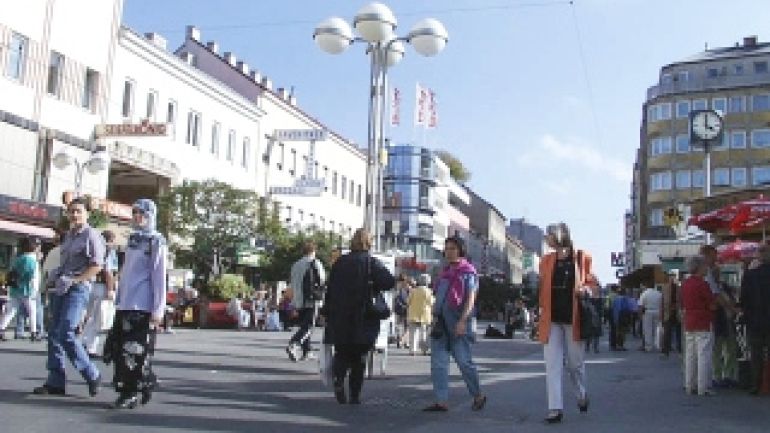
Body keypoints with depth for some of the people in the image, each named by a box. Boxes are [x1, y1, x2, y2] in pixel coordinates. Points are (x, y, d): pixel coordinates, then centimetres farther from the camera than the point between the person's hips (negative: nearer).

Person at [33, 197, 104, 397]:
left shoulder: (91, 236, -7)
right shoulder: (68, 235, 18)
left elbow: (96, 266, -13)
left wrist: (72, 280, -20)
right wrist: (57, 274, 8)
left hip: (78, 289, -9)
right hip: (60, 289, 9)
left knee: (65, 334, -16)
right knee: (53, 333, 5)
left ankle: (92, 375, -4)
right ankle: (55, 382, 10)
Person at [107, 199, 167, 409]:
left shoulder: (156, 242, -5)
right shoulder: (132, 239, 17)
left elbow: (159, 277, -10)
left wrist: (158, 309, -14)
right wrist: (118, 299, 17)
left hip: (142, 306, -8)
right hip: (124, 305, 8)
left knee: (136, 351, -5)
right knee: (118, 349, 8)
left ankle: (130, 394, 4)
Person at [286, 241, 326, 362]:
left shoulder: (295, 265, 13)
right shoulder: (315, 263, -4)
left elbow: (293, 285, 15)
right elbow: (322, 281, -6)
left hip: (298, 302, 6)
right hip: (311, 301, -6)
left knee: (304, 326, 15)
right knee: (308, 327, -5)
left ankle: (307, 352, 16)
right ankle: (293, 345, -25)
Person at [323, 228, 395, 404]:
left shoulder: (339, 262, 5)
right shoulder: (372, 262, -5)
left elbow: (330, 289, 8)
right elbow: (389, 282, -16)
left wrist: (327, 312, 15)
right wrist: (374, 286, 4)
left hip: (339, 318, 2)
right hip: (363, 319, -2)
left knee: (342, 353, 13)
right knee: (359, 357, 8)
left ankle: (338, 378, -15)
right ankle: (355, 395, 9)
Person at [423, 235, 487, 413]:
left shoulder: (468, 272, -3)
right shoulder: (445, 272, 19)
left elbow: (471, 298, -11)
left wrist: (463, 320, -21)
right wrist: (435, 317, 14)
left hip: (458, 323, -7)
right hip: (441, 322, 7)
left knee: (464, 361, -1)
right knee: (438, 362, 0)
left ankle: (478, 396, 17)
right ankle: (441, 401, 1)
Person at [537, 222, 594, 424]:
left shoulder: (582, 258, -2)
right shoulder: (546, 260, 9)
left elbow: (591, 284, 5)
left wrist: (586, 290, -16)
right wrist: (542, 309, 4)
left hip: (572, 318, -3)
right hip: (551, 319, 3)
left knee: (575, 362, 9)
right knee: (552, 364, -2)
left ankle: (582, 394, 38)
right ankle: (555, 408, 0)